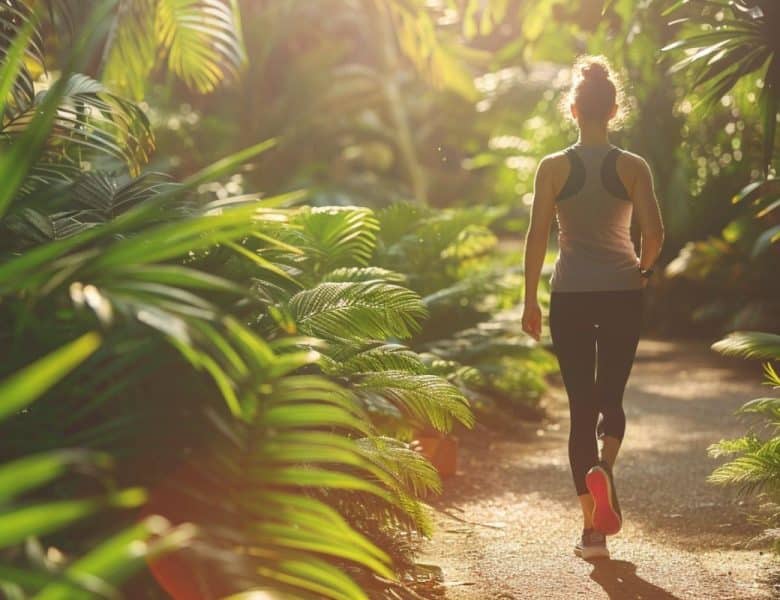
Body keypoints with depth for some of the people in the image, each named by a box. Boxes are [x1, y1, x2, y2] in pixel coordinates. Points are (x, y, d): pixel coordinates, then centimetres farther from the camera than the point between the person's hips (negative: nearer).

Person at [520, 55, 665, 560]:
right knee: (611, 398, 14)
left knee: (582, 406, 6)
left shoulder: (554, 167, -3)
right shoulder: (633, 167, -3)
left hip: (571, 296, 0)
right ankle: (603, 467, -21)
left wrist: (531, 300, 3)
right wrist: (641, 272, 10)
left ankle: (593, 530, 4)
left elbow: (537, 238, -5)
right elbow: (654, 234, -9)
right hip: (622, 295, 0)